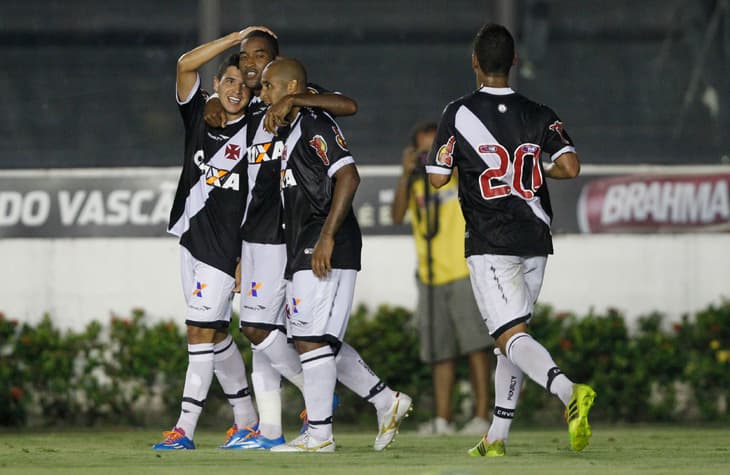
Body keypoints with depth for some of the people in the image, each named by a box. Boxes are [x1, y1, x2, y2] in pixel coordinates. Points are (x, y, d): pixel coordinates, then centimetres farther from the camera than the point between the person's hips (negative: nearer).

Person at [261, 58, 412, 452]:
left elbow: (348, 177, -20)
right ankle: (388, 403, 19)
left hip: (325, 249, -10)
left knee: (312, 338, -9)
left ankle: (319, 434, -6)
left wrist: (327, 238, -24)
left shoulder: (315, 125, -11)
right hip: (303, 250, 10)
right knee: (322, 341, 11)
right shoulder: (290, 130, 19)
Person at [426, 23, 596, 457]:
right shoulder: (538, 115, 4)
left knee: (512, 337, -12)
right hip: (535, 242, 5)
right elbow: (571, 167, -8)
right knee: (511, 340, 15)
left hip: (490, 244, -4)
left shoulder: (460, 114, -5)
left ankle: (568, 390, -39)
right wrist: (542, 170, 14)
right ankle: (497, 437, 17)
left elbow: (438, 178, -4)